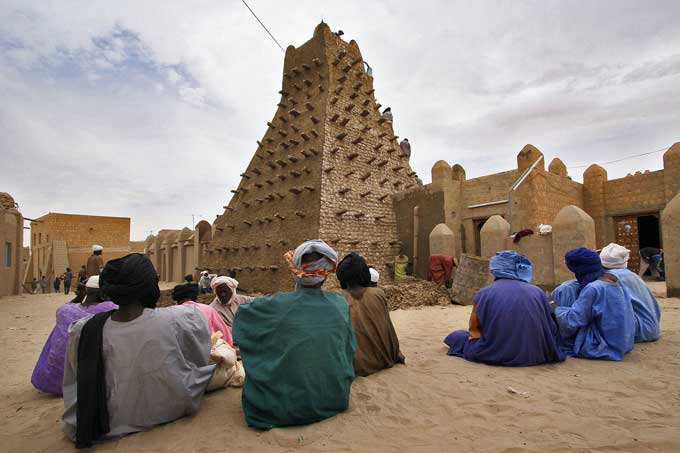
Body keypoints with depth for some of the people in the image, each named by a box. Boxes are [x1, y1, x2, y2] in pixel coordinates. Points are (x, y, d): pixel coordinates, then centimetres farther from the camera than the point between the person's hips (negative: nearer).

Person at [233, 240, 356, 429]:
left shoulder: (277, 304, -18)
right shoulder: (340, 303, -10)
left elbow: (241, 313, 2)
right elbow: (350, 350, 4)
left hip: (288, 407, -4)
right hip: (335, 400, 5)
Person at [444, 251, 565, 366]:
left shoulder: (485, 293, -4)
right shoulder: (537, 292, 2)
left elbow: (473, 329, 0)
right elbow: (551, 329, 9)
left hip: (497, 354, -2)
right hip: (536, 354, 2)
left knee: (456, 336, 19)